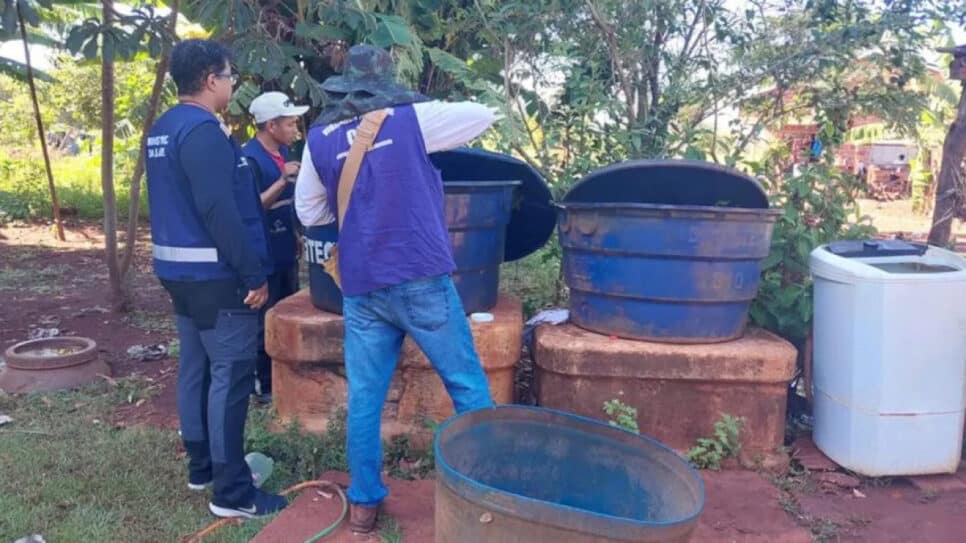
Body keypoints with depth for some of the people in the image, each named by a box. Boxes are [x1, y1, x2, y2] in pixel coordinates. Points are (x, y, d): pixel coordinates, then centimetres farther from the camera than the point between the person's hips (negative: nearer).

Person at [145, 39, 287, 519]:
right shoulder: (203, 131, -19)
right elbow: (220, 212, -25)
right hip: (215, 275, -10)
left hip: (179, 269, 10)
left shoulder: (162, 129, 13)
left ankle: (200, 466, 28)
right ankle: (232, 492, 1)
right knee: (230, 375, -5)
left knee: (195, 366, 16)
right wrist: (254, 274, -20)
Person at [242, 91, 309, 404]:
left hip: (286, 251, 9)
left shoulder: (283, 152, 8)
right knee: (265, 322, 2)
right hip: (264, 255, -9)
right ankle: (264, 386, 14)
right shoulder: (249, 158, -17)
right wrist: (283, 181, -28)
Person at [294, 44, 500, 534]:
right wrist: (436, 133, 25)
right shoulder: (411, 116, -1)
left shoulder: (319, 138, 8)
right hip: (421, 278, -3)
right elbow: (484, 115, 10)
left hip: (360, 286, 3)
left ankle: (363, 503, 19)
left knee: (364, 397, 11)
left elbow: (309, 212, 16)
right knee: (468, 385, 9)